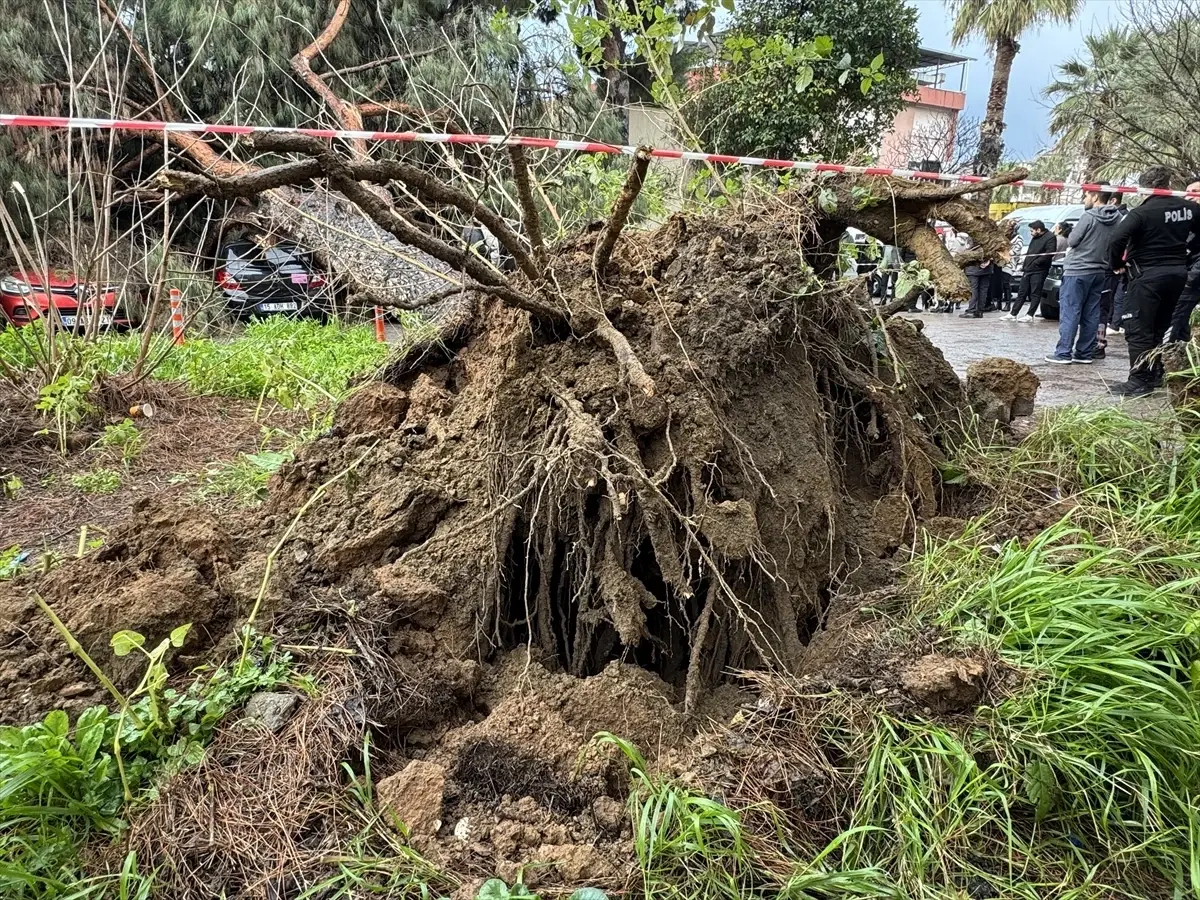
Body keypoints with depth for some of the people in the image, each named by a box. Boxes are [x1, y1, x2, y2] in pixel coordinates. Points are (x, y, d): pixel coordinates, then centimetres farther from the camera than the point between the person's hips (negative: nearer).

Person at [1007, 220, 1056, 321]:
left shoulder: (1050, 238, -8)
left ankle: (1029, 315, 0)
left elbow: (1048, 254, -17)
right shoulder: (1035, 238, 19)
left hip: (1038, 271, -8)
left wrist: (1035, 263, -16)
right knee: (1022, 293, 8)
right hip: (1027, 270, 8)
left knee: (1035, 294, -2)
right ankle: (1013, 314, 10)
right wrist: (1025, 262, 11)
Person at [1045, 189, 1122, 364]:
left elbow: (1071, 241, -9)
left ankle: (1063, 353, -7)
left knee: (1070, 312, -5)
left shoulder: (1089, 217, -14)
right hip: (1099, 272, 7)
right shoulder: (1117, 219, 5)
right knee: (1091, 314, 8)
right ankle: (1085, 353, 10)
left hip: (1078, 270, -7)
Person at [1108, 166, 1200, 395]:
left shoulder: (1142, 213, -15)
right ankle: (1155, 374, 24)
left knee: (1138, 329, -4)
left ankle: (1139, 381, -8)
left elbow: (1117, 240, -24)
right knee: (1160, 327, 19)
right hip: (1178, 272, 7)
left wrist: (1116, 264, -8)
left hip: (1148, 274, -7)